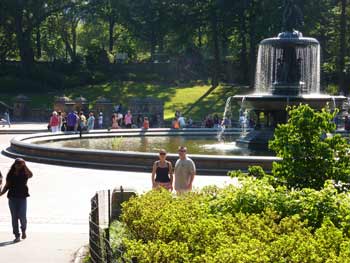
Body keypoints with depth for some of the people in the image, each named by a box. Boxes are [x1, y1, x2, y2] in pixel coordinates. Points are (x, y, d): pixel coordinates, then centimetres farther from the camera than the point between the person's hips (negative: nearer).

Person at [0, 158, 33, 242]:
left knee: (22, 216, -10)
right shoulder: (11, 174, 8)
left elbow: (30, 175, -22)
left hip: (22, 198, -2)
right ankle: (17, 236, 7)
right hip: (12, 198, 2)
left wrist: (24, 165, -20)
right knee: (14, 217, 1)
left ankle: (23, 230, 19)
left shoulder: (24, 174, 1)